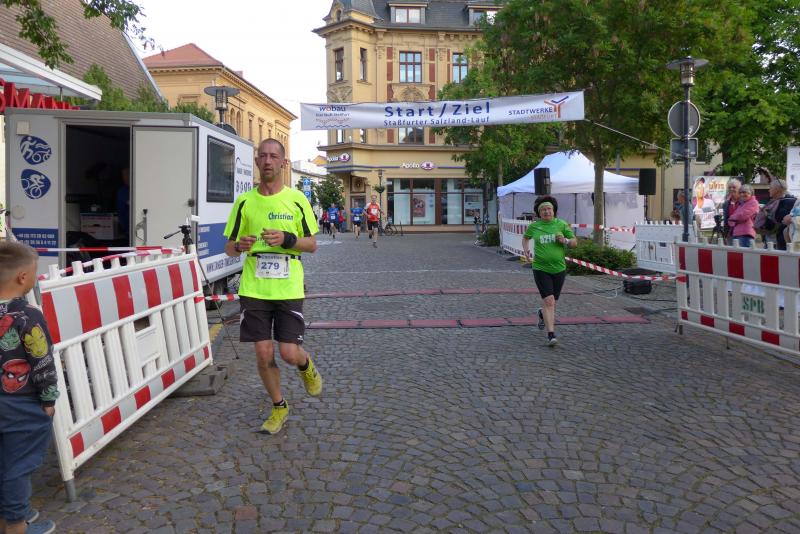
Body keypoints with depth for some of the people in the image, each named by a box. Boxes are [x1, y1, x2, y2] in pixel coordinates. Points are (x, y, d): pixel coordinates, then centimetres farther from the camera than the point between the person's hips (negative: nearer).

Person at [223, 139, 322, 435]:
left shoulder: (297, 199, 1)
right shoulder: (244, 201, 5)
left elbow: (312, 243, 4)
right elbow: (229, 247, 10)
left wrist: (287, 239, -15)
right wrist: (239, 245, -14)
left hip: (288, 289, -1)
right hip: (254, 289, 2)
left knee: (289, 353, -4)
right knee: (263, 355, 3)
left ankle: (306, 367, 35)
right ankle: (279, 407, 26)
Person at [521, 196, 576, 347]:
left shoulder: (561, 224, 0)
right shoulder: (534, 226, 1)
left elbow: (575, 242, 4)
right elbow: (525, 238, 20)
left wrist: (566, 241, -17)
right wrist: (526, 249, 2)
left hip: (559, 269, 2)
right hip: (541, 269, -2)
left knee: (552, 300, 15)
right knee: (548, 300, -14)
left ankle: (542, 313, 50)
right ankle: (551, 334, -11)